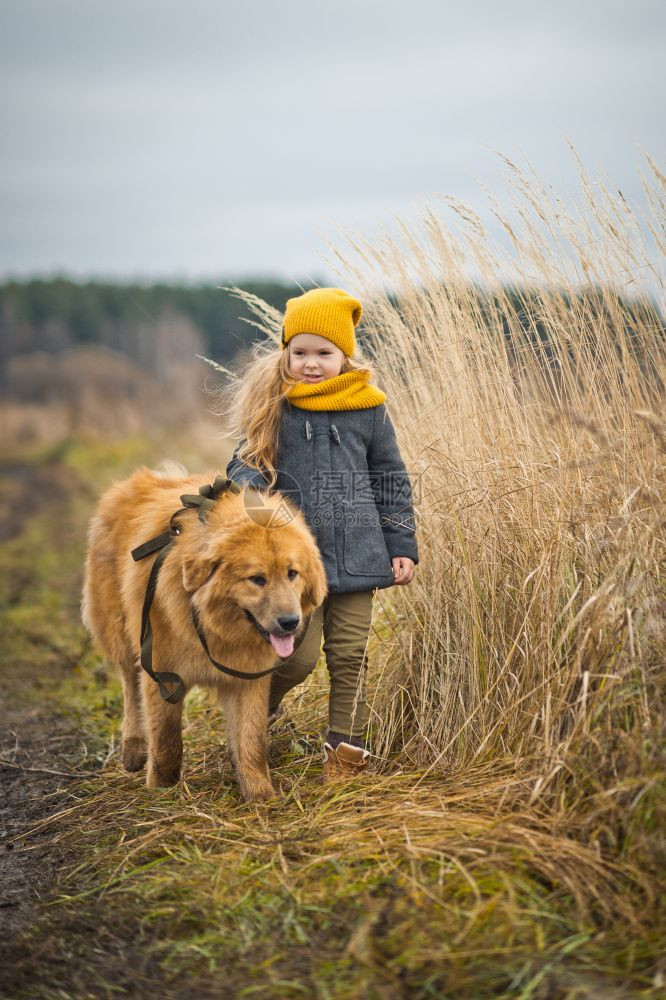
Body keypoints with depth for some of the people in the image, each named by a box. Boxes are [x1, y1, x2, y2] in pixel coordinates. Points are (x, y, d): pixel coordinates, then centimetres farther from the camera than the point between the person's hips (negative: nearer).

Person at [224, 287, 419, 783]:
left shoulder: (368, 408, 4)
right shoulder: (273, 407, 0)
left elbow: (391, 481, 10)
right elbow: (247, 464, 4)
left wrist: (402, 547, 8)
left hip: (357, 555, 2)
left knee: (350, 654, 5)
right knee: (300, 655, -5)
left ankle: (347, 748, 17)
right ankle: (259, 707, 25)